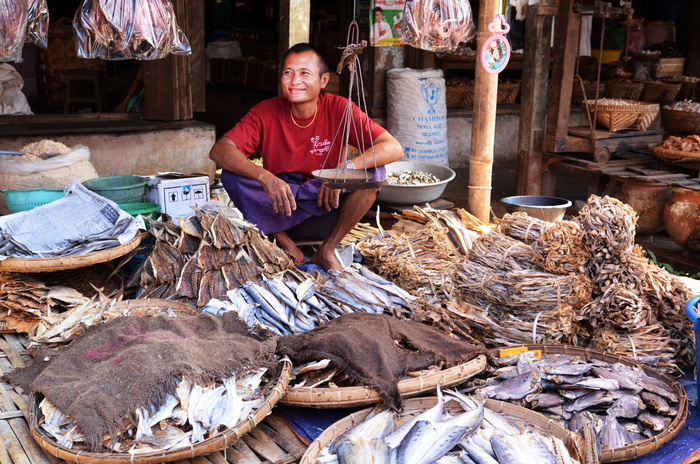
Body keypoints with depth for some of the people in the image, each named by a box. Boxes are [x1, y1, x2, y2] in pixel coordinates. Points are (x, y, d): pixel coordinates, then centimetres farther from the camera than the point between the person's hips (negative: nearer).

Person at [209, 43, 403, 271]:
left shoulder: (338, 109, -11)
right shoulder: (266, 112, -10)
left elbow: (393, 148, -18)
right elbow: (219, 150, -22)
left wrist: (346, 168, -34)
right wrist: (265, 177, -39)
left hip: (324, 214, 0)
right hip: (276, 213, 0)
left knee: (373, 172, -22)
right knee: (231, 174, -23)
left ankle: (326, 251, -10)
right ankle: (285, 244, -9)